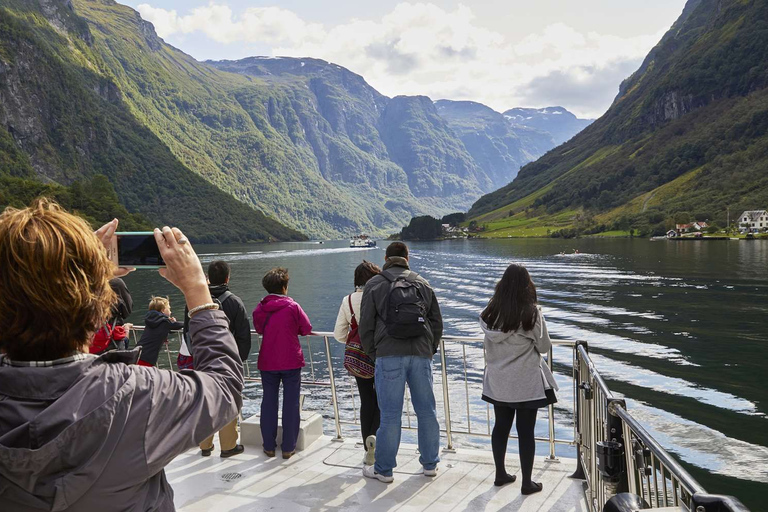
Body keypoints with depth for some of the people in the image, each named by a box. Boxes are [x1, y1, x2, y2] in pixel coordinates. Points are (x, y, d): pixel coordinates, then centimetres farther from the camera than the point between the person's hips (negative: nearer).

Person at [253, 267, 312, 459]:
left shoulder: (259, 309, -2)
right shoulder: (292, 306, -11)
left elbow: (259, 328, 11)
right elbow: (306, 329, -4)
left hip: (267, 362, 3)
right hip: (291, 362, -3)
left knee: (269, 402, 13)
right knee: (291, 403, 5)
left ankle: (269, 446, 18)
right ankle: (288, 448, 8)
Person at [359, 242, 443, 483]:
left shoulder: (374, 284, 4)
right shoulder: (423, 283, 14)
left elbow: (366, 326, 1)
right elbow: (437, 322, 13)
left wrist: (373, 354, 12)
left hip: (389, 356, -3)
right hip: (421, 355, 3)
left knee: (390, 414, 1)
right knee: (426, 410, 12)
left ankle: (384, 469, 11)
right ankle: (430, 463, 23)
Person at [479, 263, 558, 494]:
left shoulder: (491, 312, -4)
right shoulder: (531, 312, -16)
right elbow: (544, 346, -7)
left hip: (498, 381, 4)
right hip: (526, 382, -4)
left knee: (501, 426, 16)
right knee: (526, 431, 6)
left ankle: (500, 474, 29)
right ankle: (527, 483, 15)